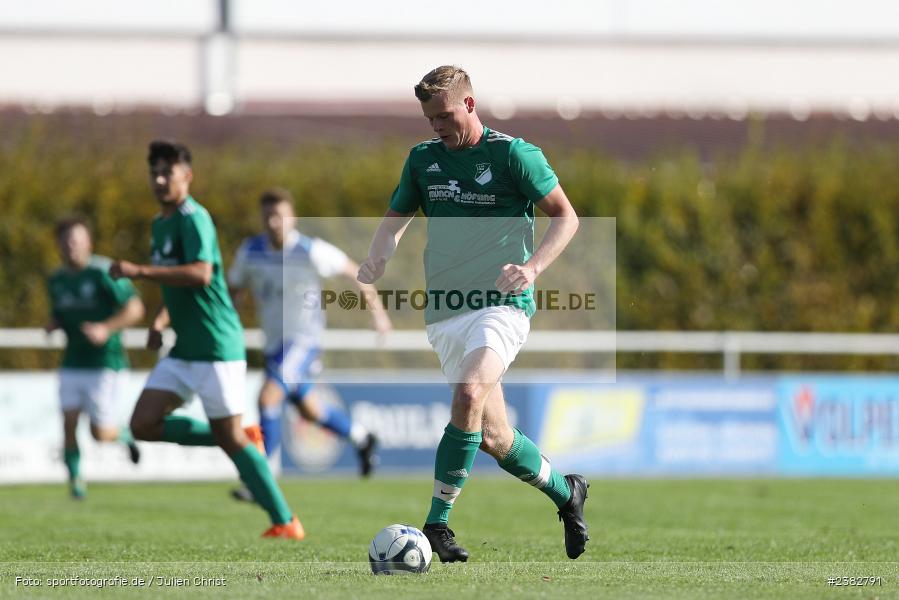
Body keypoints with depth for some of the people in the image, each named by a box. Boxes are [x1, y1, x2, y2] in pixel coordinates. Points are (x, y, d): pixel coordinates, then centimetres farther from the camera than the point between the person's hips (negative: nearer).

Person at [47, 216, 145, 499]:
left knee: (100, 433, -5)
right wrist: (52, 325, -2)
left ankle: (124, 435, 28)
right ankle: (75, 479, 6)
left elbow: (135, 309, -14)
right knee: (69, 423, -8)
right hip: (73, 365, 5)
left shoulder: (103, 272, -13)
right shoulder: (56, 280, 7)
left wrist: (106, 329, -26)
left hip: (106, 362, -5)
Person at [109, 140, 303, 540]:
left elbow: (200, 273, -30)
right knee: (144, 425, -1)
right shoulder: (160, 224, 16)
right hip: (183, 351, 9)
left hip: (216, 347, -9)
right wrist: (161, 321, 11)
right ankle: (243, 438, 11)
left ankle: (286, 522, 1)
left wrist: (139, 271, -32)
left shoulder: (193, 219, -14)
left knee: (230, 438, -8)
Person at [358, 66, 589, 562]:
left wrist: (532, 267, -17)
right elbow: (396, 218, 21)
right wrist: (377, 259, 0)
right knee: (492, 437, 6)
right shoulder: (423, 159, 11)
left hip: (501, 304, -6)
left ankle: (437, 523, -24)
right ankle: (565, 492, 31)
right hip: (444, 313, 6)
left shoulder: (513, 154, -4)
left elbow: (565, 216, -1)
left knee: (469, 396, -29)